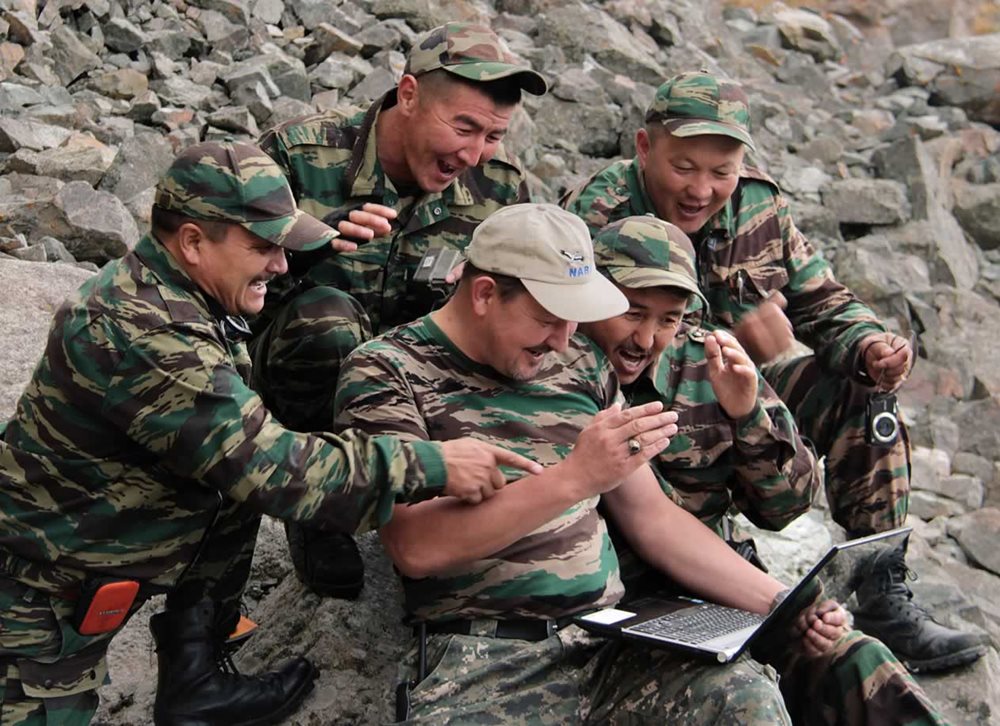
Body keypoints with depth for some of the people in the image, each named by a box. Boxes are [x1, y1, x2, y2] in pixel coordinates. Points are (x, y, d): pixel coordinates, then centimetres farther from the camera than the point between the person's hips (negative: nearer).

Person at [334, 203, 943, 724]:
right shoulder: (386, 369, -2)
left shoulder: (582, 363, 14)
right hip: (482, 660, -3)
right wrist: (576, 475, -20)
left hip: (611, 641, 4)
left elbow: (652, 514, 17)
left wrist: (780, 603, 7)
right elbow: (416, 547, -14)